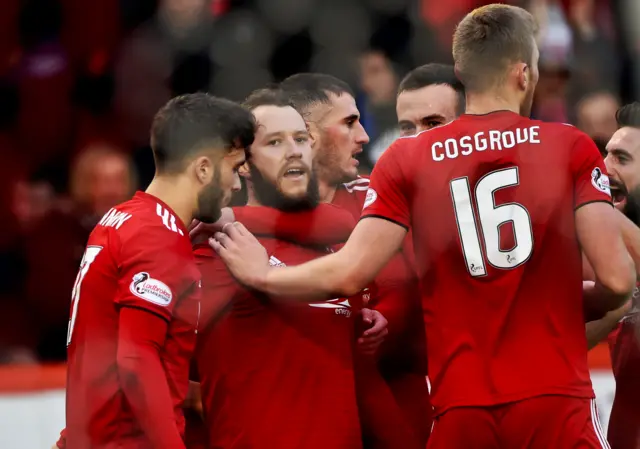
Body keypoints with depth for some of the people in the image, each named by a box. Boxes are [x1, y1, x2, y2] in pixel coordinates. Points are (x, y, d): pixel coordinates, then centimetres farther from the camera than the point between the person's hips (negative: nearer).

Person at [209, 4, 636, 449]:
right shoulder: (572, 148, 1)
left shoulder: (408, 158, 5)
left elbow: (349, 273, -3)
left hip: (462, 408, 2)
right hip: (556, 399, -2)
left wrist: (261, 274, 14)